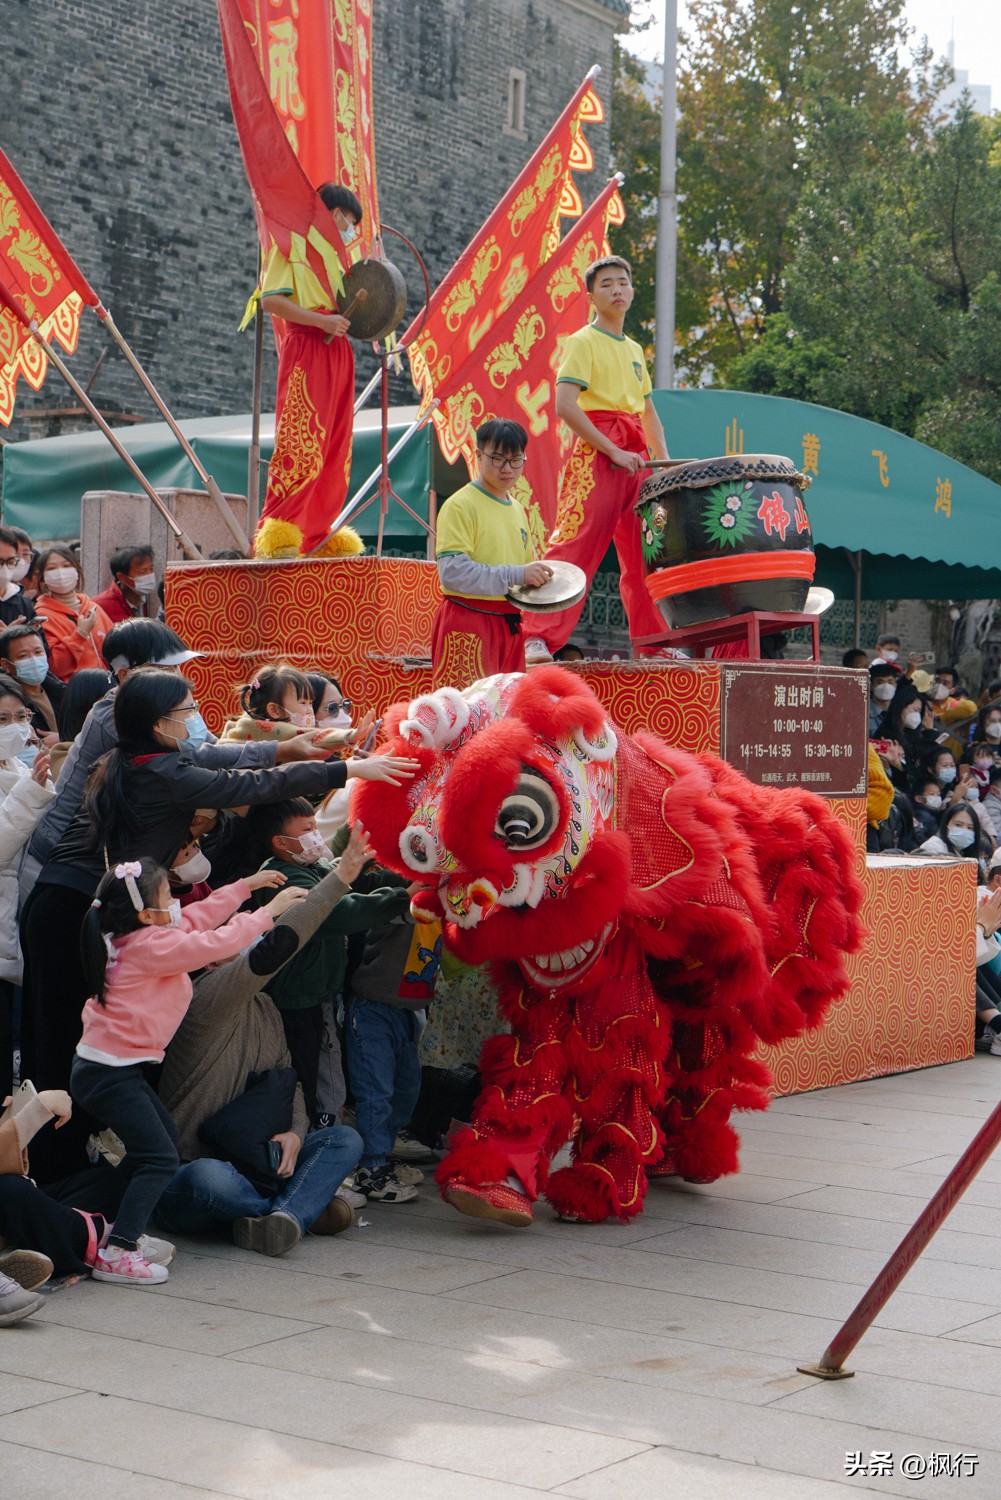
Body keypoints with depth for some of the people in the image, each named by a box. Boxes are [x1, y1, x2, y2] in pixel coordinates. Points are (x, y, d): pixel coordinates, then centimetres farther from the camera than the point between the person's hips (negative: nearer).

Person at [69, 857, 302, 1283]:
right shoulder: (153, 945, -19)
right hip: (110, 1073, -10)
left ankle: (123, 1226, 27)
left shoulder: (135, 938, 9)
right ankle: (116, 1254, -15)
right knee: (160, 1157, -12)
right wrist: (268, 911, -6)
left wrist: (246, 886, 24)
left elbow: (199, 916, 20)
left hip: (102, 1067, 10)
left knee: (164, 1134, 22)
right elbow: (216, 943, -17)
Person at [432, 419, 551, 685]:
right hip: (468, 627, -8)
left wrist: (536, 578, 5)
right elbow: (452, 571, -19)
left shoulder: (517, 509, 17)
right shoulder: (460, 505, -8)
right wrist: (515, 575, -22)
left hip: (509, 624, 8)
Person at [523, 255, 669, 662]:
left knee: (644, 555, 8)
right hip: (595, 455, -7)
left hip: (634, 458, 7)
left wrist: (664, 461, 10)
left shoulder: (634, 350, 21)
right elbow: (565, 406, -14)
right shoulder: (583, 342, -1)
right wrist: (613, 451, -18)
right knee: (575, 545, -15)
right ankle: (541, 639, -18)